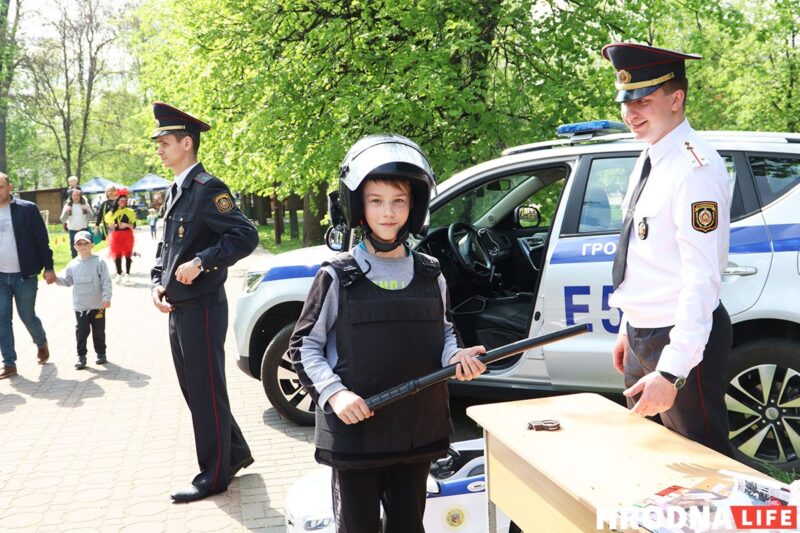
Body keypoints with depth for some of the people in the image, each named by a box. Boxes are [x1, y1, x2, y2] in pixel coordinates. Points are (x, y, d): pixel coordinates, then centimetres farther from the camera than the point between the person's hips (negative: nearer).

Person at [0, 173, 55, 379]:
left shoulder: (27, 209, -6)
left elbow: (42, 240, -4)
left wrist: (48, 268, -7)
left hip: (24, 275, -3)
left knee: (27, 317, 6)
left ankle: (42, 343, 36)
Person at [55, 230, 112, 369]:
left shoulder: (99, 262, -6)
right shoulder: (73, 265, 4)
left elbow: (106, 281, -8)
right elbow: (67, 281, 8)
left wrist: (106, 297, -16)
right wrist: (56, 278, -11)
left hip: (98, 305, -2)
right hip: (80, 306, 2)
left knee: (99, 331, 9)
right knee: (81, 331, 1)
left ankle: (101, 354, 25)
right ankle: (81, 356, 11)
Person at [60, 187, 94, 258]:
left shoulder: (85, 204, 2)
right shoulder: (68, 205, 2)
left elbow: (91, 217, 0)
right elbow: (63, 220, -1)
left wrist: (87, 210, -17)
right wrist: (66, 212, -18)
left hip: (84, 229, 0)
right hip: (72, 230, 0)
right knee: (73, 249, 7)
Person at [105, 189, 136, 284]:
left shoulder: (130, 212, 4)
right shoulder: (113, 212, 6)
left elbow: (134, 225, -1)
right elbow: (108, 224, 4)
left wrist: (126, 225, -18)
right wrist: (111, 225, -15)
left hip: (127, 235, -1)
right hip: (116, 235, 1)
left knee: (127, 254, 0)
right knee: (117, 255, 1)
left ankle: (127, 274, 5)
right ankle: (119, 275, 9)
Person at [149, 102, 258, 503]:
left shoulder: (207, 188, -13)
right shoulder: (175, 191, 15)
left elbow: (246, 236, -20)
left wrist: (200, 263, -26)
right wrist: (157, 284, 6)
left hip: (201, 308, -9)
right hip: (177, 308, 9)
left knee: (206, 393, 1)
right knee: (194, 391, 17)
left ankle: (214, 475, 14)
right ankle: (235, 452, 33)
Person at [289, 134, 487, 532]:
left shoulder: (430, 275, 5)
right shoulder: (337, 277, -6)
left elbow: (443, 332, 17)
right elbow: (304, 346, -3)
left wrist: (455, 356, -5)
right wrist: (333, 393, -16)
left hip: (418, 431, 4)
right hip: (355, 431, -3)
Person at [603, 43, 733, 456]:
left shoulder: (695, 168, -20)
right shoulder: (648, 162, 8)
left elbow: (702, 279, -25)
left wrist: (672, 371, -28)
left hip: (683, 340, -9)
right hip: (641, 335, 9)